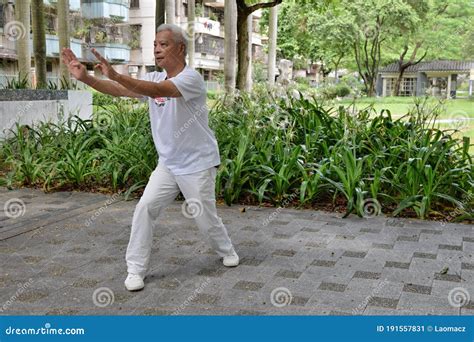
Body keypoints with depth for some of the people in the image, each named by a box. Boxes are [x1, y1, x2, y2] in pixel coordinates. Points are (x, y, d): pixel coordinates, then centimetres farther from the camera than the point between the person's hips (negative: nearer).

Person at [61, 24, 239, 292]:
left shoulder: (191, 78, -19)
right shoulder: (153, 79, 3)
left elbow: (158, 91, -36)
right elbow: (120, 91, -8)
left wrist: (116, 76, -46)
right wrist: (85, 77, -23)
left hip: (198, 164, -6)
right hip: (168, 164, 6)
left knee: (206, 218, 7)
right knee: (144, 209, -6)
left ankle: (227, 251, 36)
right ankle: (136, 269, 5)